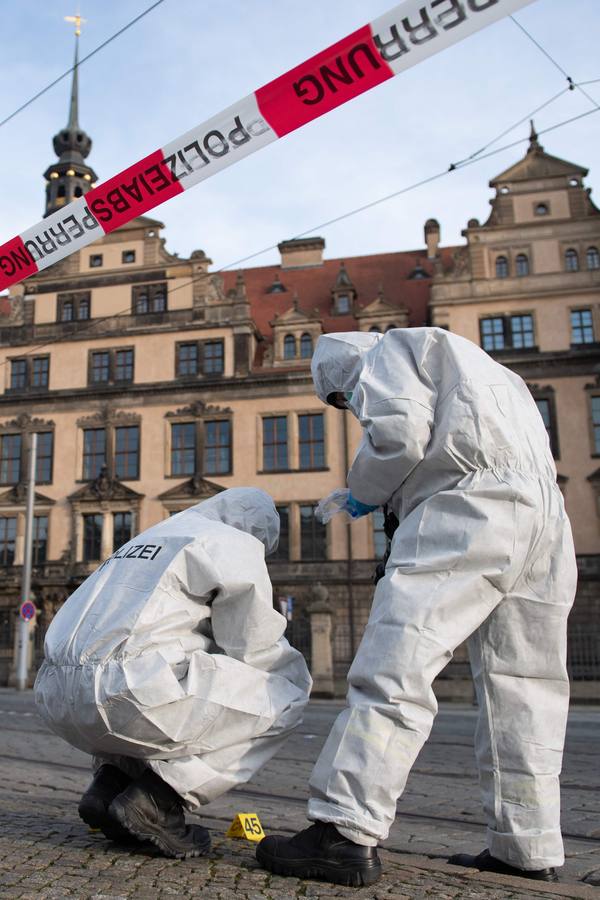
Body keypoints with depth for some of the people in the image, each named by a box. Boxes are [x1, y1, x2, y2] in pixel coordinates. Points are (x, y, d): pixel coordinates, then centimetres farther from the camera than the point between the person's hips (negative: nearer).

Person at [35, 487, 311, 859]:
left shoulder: (150, 538, 30)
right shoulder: (234, 544, 5)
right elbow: (255, 647, 2)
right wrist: (296, 671, 23)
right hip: (126, 693, -9)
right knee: (284, 697, 5)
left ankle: (109, 783, 16)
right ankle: (157, 800, -1)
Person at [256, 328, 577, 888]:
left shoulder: (389, 350, 12)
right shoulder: (472, 366, 37)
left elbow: (399, 432, -9)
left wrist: (364, 493, 8)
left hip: (471, 505, -9)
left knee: (395, 662, -14)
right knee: (519, 686, 9)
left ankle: (346, 833, -16)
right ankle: (528, 850, 15)